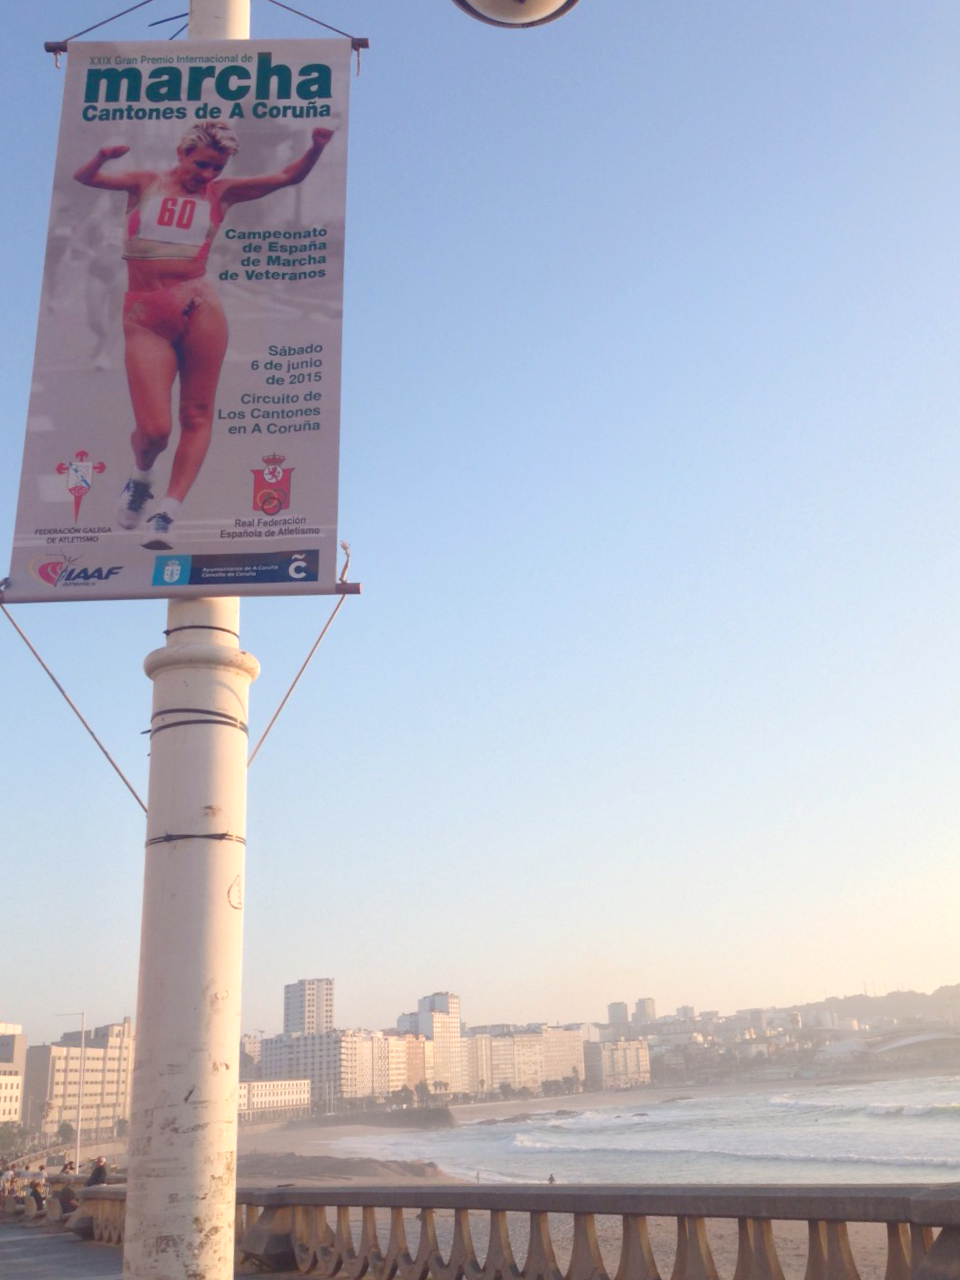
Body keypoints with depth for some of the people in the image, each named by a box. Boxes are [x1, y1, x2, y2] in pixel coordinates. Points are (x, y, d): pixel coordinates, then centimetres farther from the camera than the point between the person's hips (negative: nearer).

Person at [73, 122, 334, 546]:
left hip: (199, 308, 2)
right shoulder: (145, 183, 14)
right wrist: (102, 156, -15)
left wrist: (317, 147, -7)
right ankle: (140, 478, 23)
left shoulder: (221, 192, 14)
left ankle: (165, 517, 4)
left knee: (197, 416, -4)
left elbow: (288, 177, 9)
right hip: (144, 317, -1)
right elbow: (84, 177, 6)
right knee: (154, 429, -12)